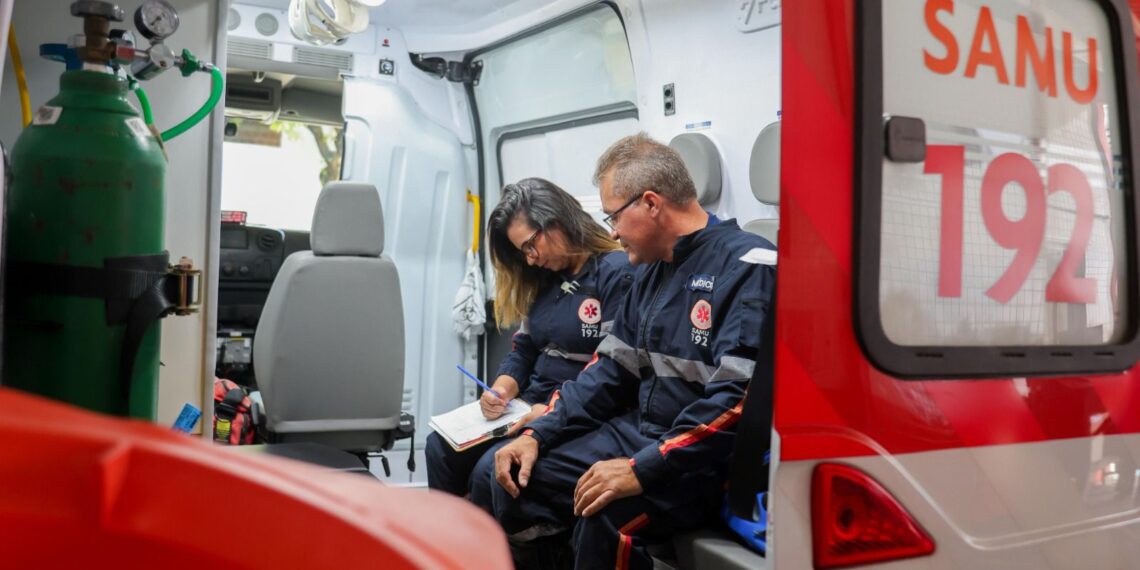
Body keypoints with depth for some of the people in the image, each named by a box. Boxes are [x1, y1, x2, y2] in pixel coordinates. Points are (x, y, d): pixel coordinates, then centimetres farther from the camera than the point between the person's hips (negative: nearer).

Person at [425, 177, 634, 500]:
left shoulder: (617, 273, -12)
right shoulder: (543, 280, 16)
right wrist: (501, 391, -3)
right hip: (530, 407, 8)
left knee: (493, 468, -25)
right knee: (442, 446, -8)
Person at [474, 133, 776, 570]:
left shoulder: (746, 267, -16)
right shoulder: (653, 271, 12)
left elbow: (739, 397, -25)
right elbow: (610, 371, 14)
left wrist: (643, 469, -27)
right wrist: (538, 434, 3)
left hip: (708, 458, -8)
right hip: (636, 433, 8)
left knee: (606, 516, -32)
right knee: (516, 481, -1)